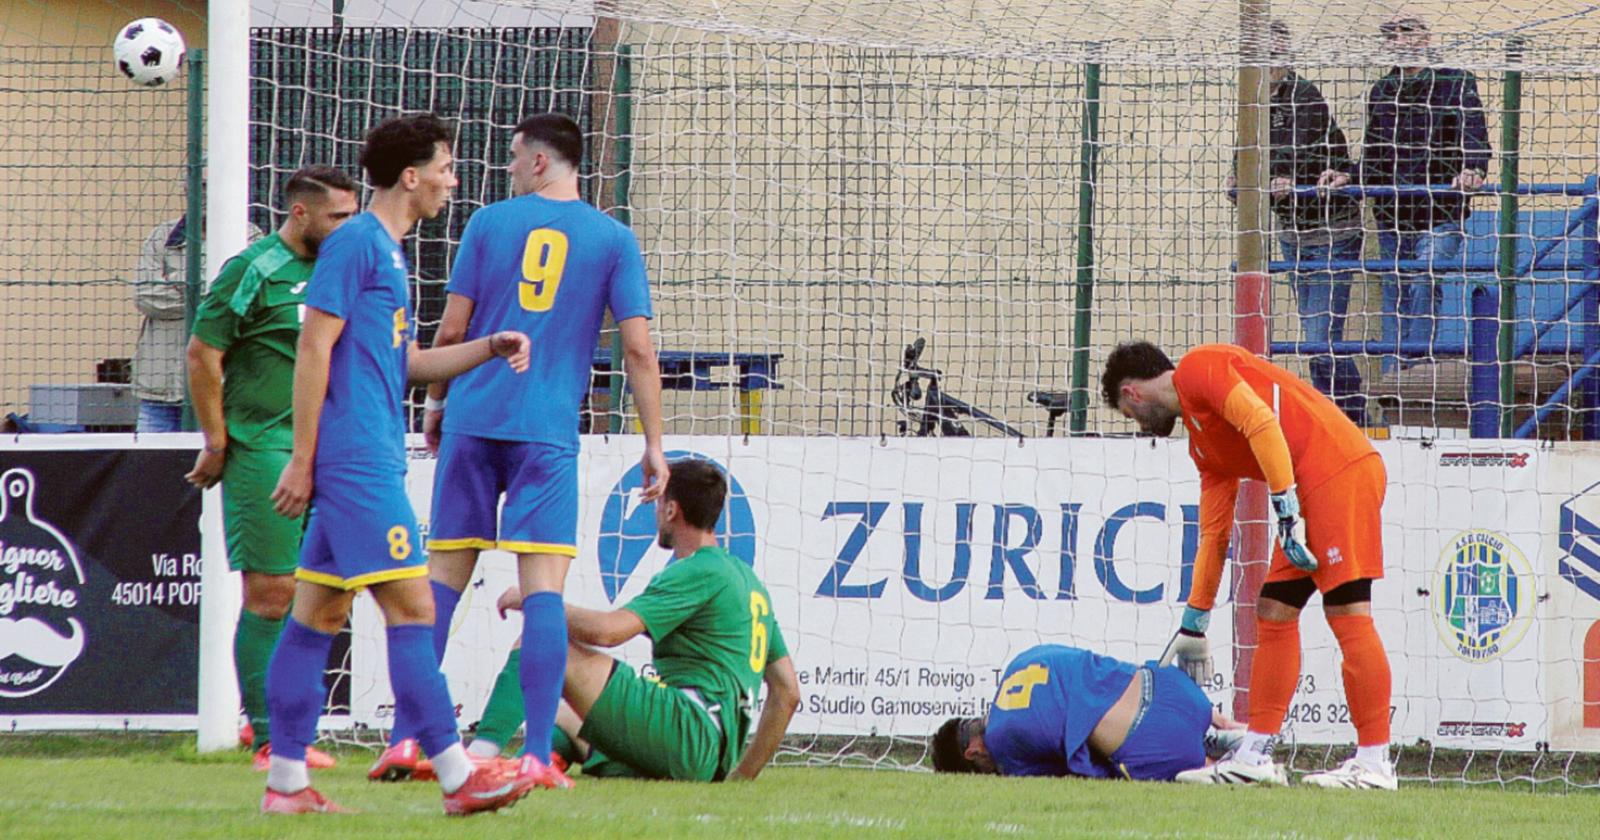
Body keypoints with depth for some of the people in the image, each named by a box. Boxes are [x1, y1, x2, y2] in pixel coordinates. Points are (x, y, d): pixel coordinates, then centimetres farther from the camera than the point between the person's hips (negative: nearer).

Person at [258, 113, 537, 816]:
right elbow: (314, 348, -14)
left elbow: (405, 362, 27)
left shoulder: (386, 250, 20)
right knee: (410, 607, -11)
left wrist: (490, 348, 14)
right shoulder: (355, 243, -10)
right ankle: (456, 777, -12)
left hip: (366, 462, 10)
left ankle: (286, 781, 8)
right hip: (358, 460, -10)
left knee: (319, 612, 8)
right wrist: (301, 461, -16)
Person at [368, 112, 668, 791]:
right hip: (549, 430, -1)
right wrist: (653, 445, 3)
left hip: (472, 421, 1)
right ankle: (537, 755, -13)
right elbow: (637, 348, -1)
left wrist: (436, 401, 20)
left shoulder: (489, 223, 6)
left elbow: (451, 331, 4)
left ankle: (405, 739, 4)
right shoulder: (613, 240, 4)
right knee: (543, 585, -4)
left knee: (444, 575, 7)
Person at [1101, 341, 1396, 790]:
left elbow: (1261, 422, -16)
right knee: (1274, 613, 10)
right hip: (1308, 492, 10)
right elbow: (1213, 533, 29)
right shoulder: (1201, 444, 26)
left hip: (1339, 468, -10)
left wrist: (1287, 508, -19)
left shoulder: (1198, 367, -1)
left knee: (1347, 613, -11)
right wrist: (1194, 625, 31)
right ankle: (1255, 756, 12)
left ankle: (1374, 764, -13)